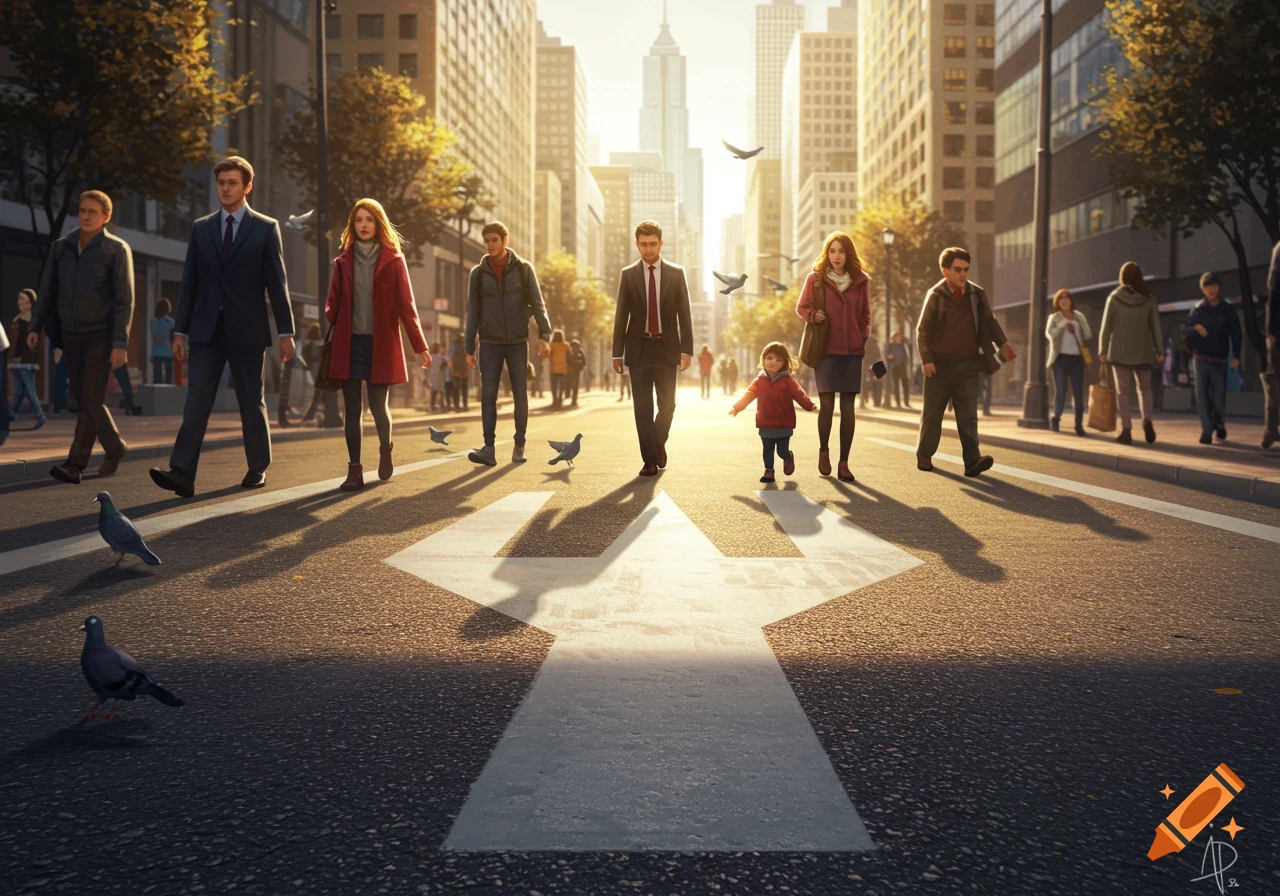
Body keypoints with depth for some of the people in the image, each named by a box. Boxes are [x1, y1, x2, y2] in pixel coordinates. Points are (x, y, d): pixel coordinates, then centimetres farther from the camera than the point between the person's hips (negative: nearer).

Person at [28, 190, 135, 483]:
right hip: (69, 335, 5)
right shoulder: (60, 247, 9)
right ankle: (114, 447, 26)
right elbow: (46, 291, 13)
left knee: (91, 400, -9)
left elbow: (125, 300, -9)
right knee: (83, 400, 9)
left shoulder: (117, 250, -4)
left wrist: (120, 343, -16)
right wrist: (35, 327, 2)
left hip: (100, 336, -5)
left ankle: (75, 464, -10)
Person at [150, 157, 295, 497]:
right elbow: (189, 282, 10)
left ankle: (258, 469, 21)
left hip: (247, 330, -2)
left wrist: (286, 332, -4)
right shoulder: (201, 228, 11)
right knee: (196, 402, -7)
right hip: (206, 330, 2)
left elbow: (277, 283, 0)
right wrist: (180, 330, 6)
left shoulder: (266, 228, 3)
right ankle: (182, 473, -13)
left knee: (252, 404, 7)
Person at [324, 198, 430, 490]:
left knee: (377, 405, 0)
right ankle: (354, 470, 5)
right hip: (348, 343, 2)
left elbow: (406, 305, -2)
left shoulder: (393, 260, 1)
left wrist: (420, 345, -7)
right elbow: (334, 304, 11)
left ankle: (385, 449, 30)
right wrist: (326, 320, -10)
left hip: (381, 344, -2)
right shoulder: (343, 261, 9)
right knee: (352, 408, 0)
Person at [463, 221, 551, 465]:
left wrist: (544, 332, -16)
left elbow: (537, 303, -2)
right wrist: (469, 347, 4)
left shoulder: (523, 268, 0)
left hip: (517, 341, -1)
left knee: (520, 394, 3)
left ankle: (519, 445, 13)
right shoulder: (478, 272, 4)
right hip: (490, 343, 1)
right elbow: (473, 312, 6)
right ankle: (489, 448, -8)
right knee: (488, 395, -6)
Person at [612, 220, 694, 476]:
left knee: (667, 404, 2)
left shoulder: (676, 273, 4)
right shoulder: (628, 274, 5)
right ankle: (650, 459, 4)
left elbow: (684, 313, 2)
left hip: (667, 348, 0)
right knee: (643, 407, -2)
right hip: (639, 349, 0)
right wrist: (617, 352, 2)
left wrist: (687, 349, -6)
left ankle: (659, 443, 29)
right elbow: (621, 315, 5)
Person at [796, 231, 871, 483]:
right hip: (825, 350, -2)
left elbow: (865, 315, 16)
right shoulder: (815, 278, 1)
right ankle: (823, 451, 20)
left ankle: (844, 463, 6)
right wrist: (812, 315, -11)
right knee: (827, 404, -5)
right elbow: (801, 307, 9)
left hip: (852, 351, 2)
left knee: (848, 407, 0)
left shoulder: (861, 281, 7)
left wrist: (865, 338, 2)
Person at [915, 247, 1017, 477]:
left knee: (968, 414, -6)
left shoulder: (977, 294, 4)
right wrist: (926, 360, -13)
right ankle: (924, 455, 24)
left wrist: (1003, 343, -2)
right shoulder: (935, 296, -6)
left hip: (968, 365, 2)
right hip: (940, 364, -2)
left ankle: (972, 460, -14)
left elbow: (989, 321, 13)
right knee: (932, 412, 8)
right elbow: (922, 331, -5)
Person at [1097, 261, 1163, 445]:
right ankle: (1147, 419, -7)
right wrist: (1159, 350, 5)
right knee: (1144, 387, 16)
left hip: (1120, 351, -1)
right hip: (1142, 350, 1)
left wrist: (1102, 350, 4)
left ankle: (1126, 430, -4)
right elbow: (1155, 326, 1)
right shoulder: (1148, 299, 2)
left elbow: (1106, 326, -2)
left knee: (1123, 390, 2)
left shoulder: (1114, 298, -1)